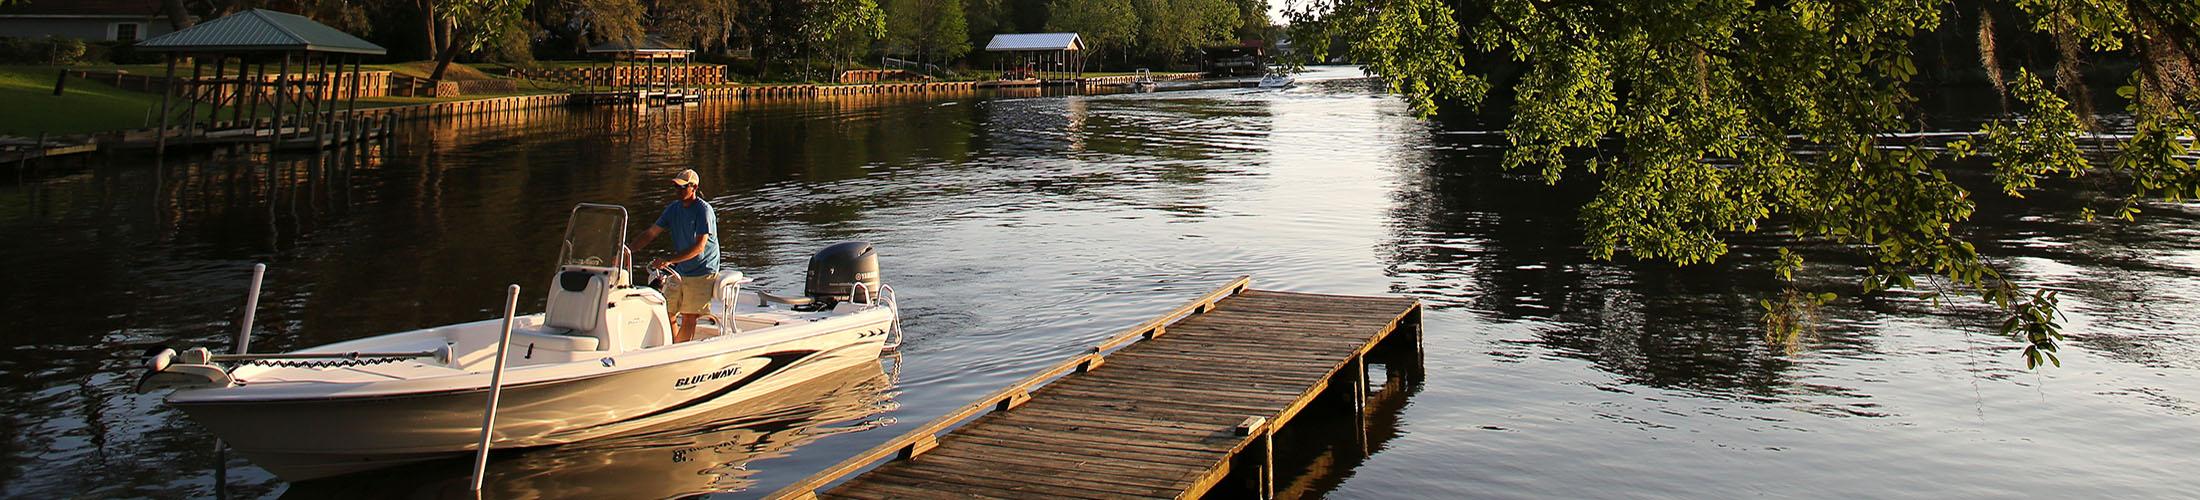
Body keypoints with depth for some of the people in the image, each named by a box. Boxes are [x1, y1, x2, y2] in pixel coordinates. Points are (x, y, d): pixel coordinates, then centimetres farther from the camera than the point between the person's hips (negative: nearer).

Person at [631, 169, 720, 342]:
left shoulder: (703, 210, -14)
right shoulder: (674, 208, 7)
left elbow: (699, 246, -22)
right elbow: (650, 234, 9)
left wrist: (669, 260, -29)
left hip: (701, 273, -7)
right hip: (679, 271, 7)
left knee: (688, 318, -8)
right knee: (666, 314, 4)